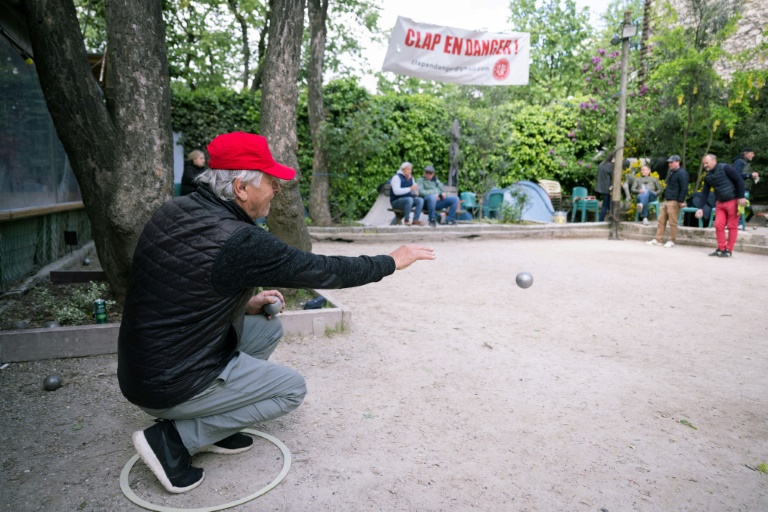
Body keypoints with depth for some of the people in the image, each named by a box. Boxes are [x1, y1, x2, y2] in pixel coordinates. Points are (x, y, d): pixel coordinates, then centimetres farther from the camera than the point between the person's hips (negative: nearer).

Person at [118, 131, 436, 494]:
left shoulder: (173, 211, -1)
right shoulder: (241, 241, -26)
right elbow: (322, 270, -16)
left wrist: (242, 304, 7)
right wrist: (391, 262, -3)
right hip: (171, 388, -8)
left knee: (267, 327, 15)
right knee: (292, 389, 8)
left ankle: (213, 425, 14)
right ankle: (174, 438, 2)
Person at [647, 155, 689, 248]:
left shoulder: (682, 173, -10)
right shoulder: (671, 172, 19)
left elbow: (684, 189, -15)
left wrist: (681, 201, -18)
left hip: (674, 201, -9)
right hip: (667, 200, 9)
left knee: (672, 222, -3)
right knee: (661, 220, 8)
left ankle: (672, 241, 5)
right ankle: (657, 240, 12)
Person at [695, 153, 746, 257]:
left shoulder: (725, 168, -13)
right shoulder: (707, 176, 6)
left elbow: (739, 180, -13)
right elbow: (705, 193, 9)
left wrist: (741, 197, -16)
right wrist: (701, 208, 2)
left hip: (733, 201, -6)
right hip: (720, 203, 6)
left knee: (732, 226, 0)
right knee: (718, 225, 1)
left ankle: (728, 250, 5)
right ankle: (721, 249, 10)